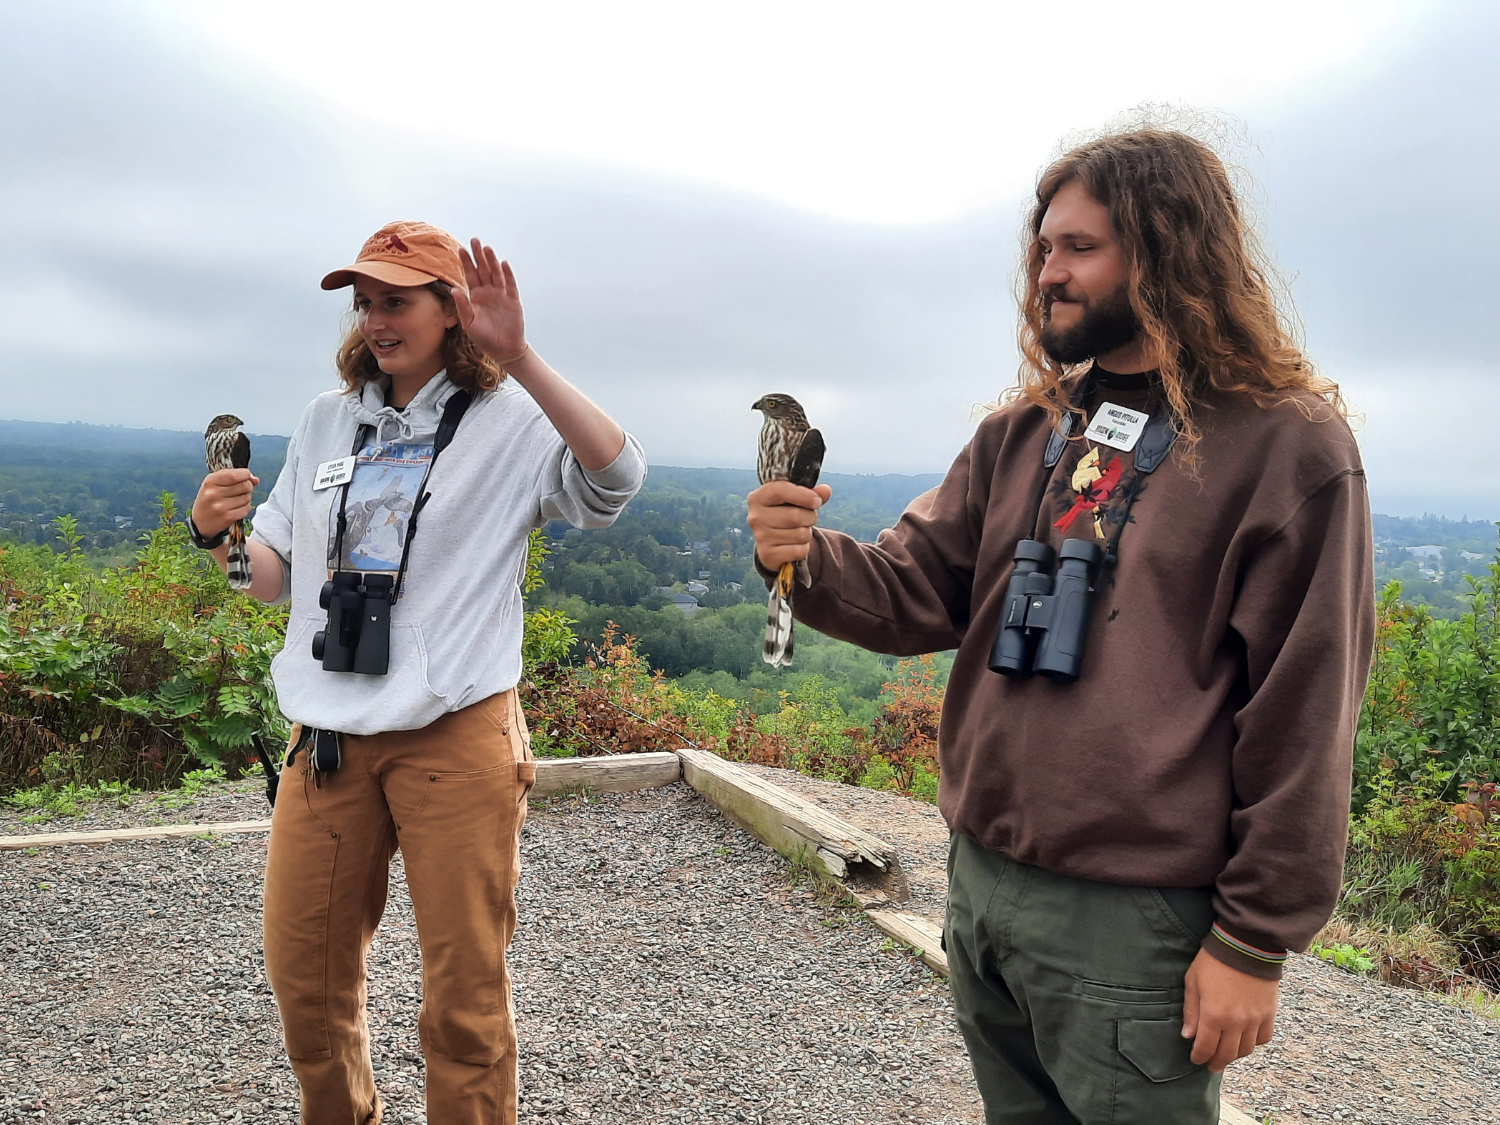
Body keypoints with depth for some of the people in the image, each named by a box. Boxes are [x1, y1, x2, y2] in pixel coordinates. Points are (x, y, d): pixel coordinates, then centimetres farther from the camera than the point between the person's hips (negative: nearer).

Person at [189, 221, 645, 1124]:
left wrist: (520, 361, -28)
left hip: (456, 735, -5)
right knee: (305, 974, 16)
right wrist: (217, 533, -5)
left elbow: (616, 479, -23)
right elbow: (276, 577, 16)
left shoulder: (509, 422, -3)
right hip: (328, 735, 5)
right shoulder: (326, 423, 13)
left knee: (465, 997, 4)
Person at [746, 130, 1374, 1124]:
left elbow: (1301, 717, -11)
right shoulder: (1023, 431, 7)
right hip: (982, 878, 6)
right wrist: (811, 560, -17)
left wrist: (1257, 942, -10)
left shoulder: (1286, 447, -10)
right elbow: (920, 592, 4)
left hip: (1134, 922, -5)